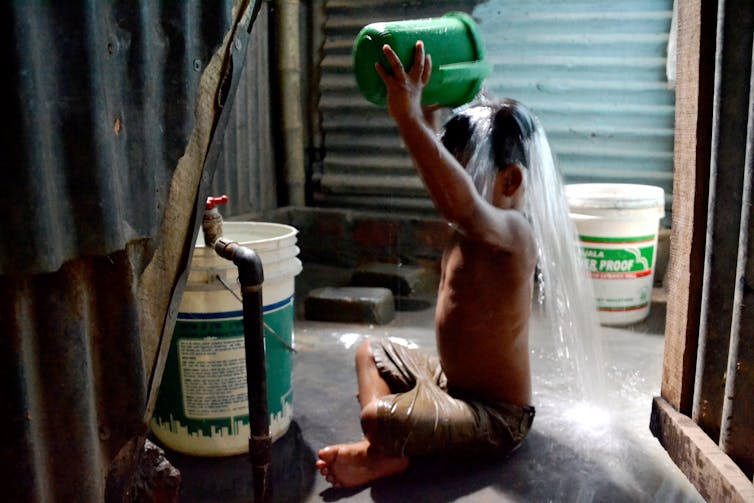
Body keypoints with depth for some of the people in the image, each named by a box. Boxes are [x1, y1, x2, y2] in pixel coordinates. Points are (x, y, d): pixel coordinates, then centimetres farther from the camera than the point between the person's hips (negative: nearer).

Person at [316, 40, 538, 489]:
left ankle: (385, 454, 4)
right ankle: (383, 449, 2)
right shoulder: (473, 229, 1)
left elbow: (459, 204, -51)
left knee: (379, 417, -32)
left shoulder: (511, 232, -28)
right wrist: (419, 108, -1)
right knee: (371, 352, 23)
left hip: (496, 417, -10)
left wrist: (409, 116, -54)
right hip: (450, 380, 10)